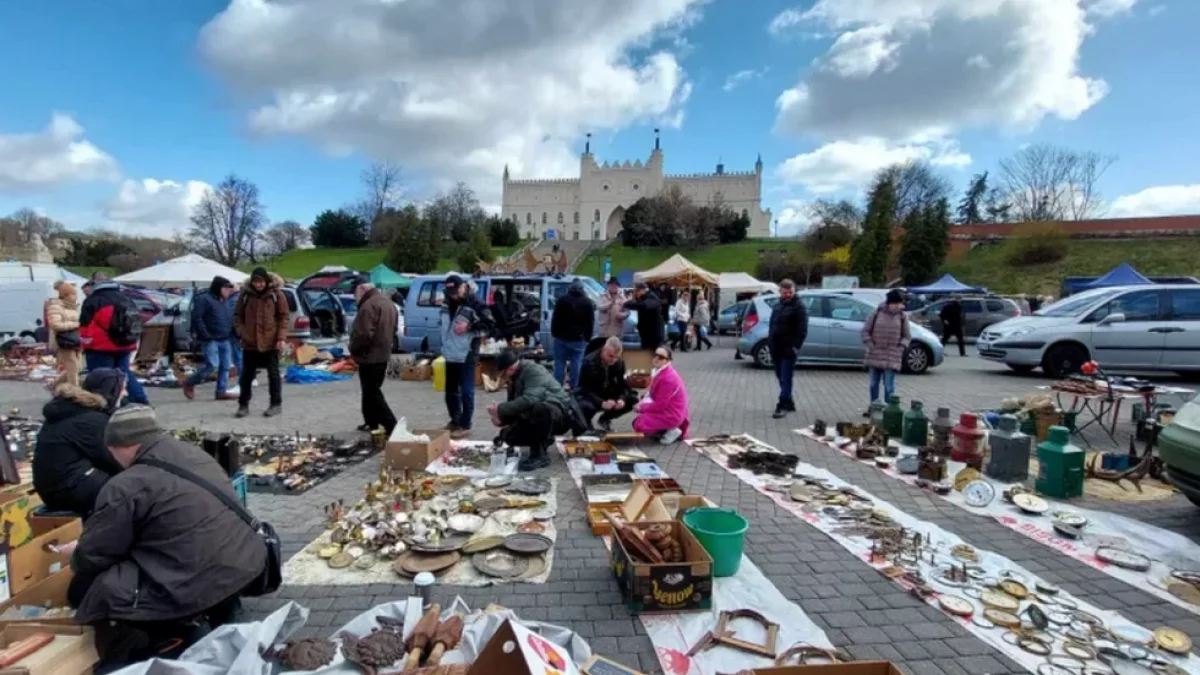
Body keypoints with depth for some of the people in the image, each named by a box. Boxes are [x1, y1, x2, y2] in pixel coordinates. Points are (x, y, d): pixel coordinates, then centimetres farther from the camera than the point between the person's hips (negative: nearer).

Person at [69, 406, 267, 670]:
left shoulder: (126, 487, -13)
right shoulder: (196, 454, 10)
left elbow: (91, 558, -1)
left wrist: (76, 558, 23)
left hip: (196, 591, -8)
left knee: (83, 589, 10)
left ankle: (168, 642, 2)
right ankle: (212, 616, 20)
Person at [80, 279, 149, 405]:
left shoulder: (92, 301, -7)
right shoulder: (126, 299, 14)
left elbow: (86, 326, -9)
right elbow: (135, 323, 18)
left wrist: (87, 345, 3)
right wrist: (130, 343, 24)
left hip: (101, 348, -6)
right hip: (125, 346, 6)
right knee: (124, 373, 17)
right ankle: (141, 401, 12)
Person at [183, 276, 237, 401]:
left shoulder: (226, 301, 19)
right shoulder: (203, 299, -6)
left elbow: (231, 319, 23)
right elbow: (197, 319, -13)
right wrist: (205, 335, -19)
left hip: (224, 340, 8)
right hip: (210, 340, -8)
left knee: (225, 366, 4)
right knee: (212, 365, -12)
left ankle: (222, 391, 9)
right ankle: (189, 383, 9)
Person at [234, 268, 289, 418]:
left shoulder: (276, 294, -4)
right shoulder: (245, 294, 3)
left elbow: (284, 316, -3)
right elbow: (238, 315, 11)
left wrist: (282, 337, -11)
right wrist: (241, 331, -4)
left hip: (271, 342, -3)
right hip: (249, 342, 3)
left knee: (273, 374, 6)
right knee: (246, 374, 9)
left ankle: (276, 404, 16)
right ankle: (243, 405, 20)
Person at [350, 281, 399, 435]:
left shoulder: (369, 306, -20)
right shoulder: (388, 303, 13)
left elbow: (364, 334, -26)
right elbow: (393, 331, 20)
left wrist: (353, 349, -10)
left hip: (369, 356, -10)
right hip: (383, 354, 10)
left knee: (372, 393, -5)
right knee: (371, 390, 20)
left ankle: (391, 426, -9)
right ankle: (371, 423, 28)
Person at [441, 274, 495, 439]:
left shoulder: (475, 304, -12)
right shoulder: (447, 303, 7)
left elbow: (490, 325, -13)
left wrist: (469, 328, -22)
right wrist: (444, 344, 14)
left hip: (466, 356, -7)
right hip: (450, 355, 7)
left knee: (466, 392, -1)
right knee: (451, 391, 17)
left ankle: (465, 426, 9)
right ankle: (455, 421, 33)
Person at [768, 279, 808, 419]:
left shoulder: (799, 307, -6)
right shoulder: (778, 306, 17)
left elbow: (802, 330, -12)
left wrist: (795, 347, -19)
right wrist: (770, 343, 12)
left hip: (788, 350, -7)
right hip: (776, 349, 8)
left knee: (786, 379, -7)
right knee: (781, 378, 13)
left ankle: (782, 406, -7)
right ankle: (789, 403, 23)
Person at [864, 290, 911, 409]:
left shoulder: (902, 316, 0)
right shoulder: (877, 313, -2)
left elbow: (906, 336, 7)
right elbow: (865, 330, 4)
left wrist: (901, 346, -9)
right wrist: (869, 344, -9)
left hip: (892, 357, -1)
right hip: (875, 354, 1)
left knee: (889, 385, -5)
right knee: (874, 383, 10)